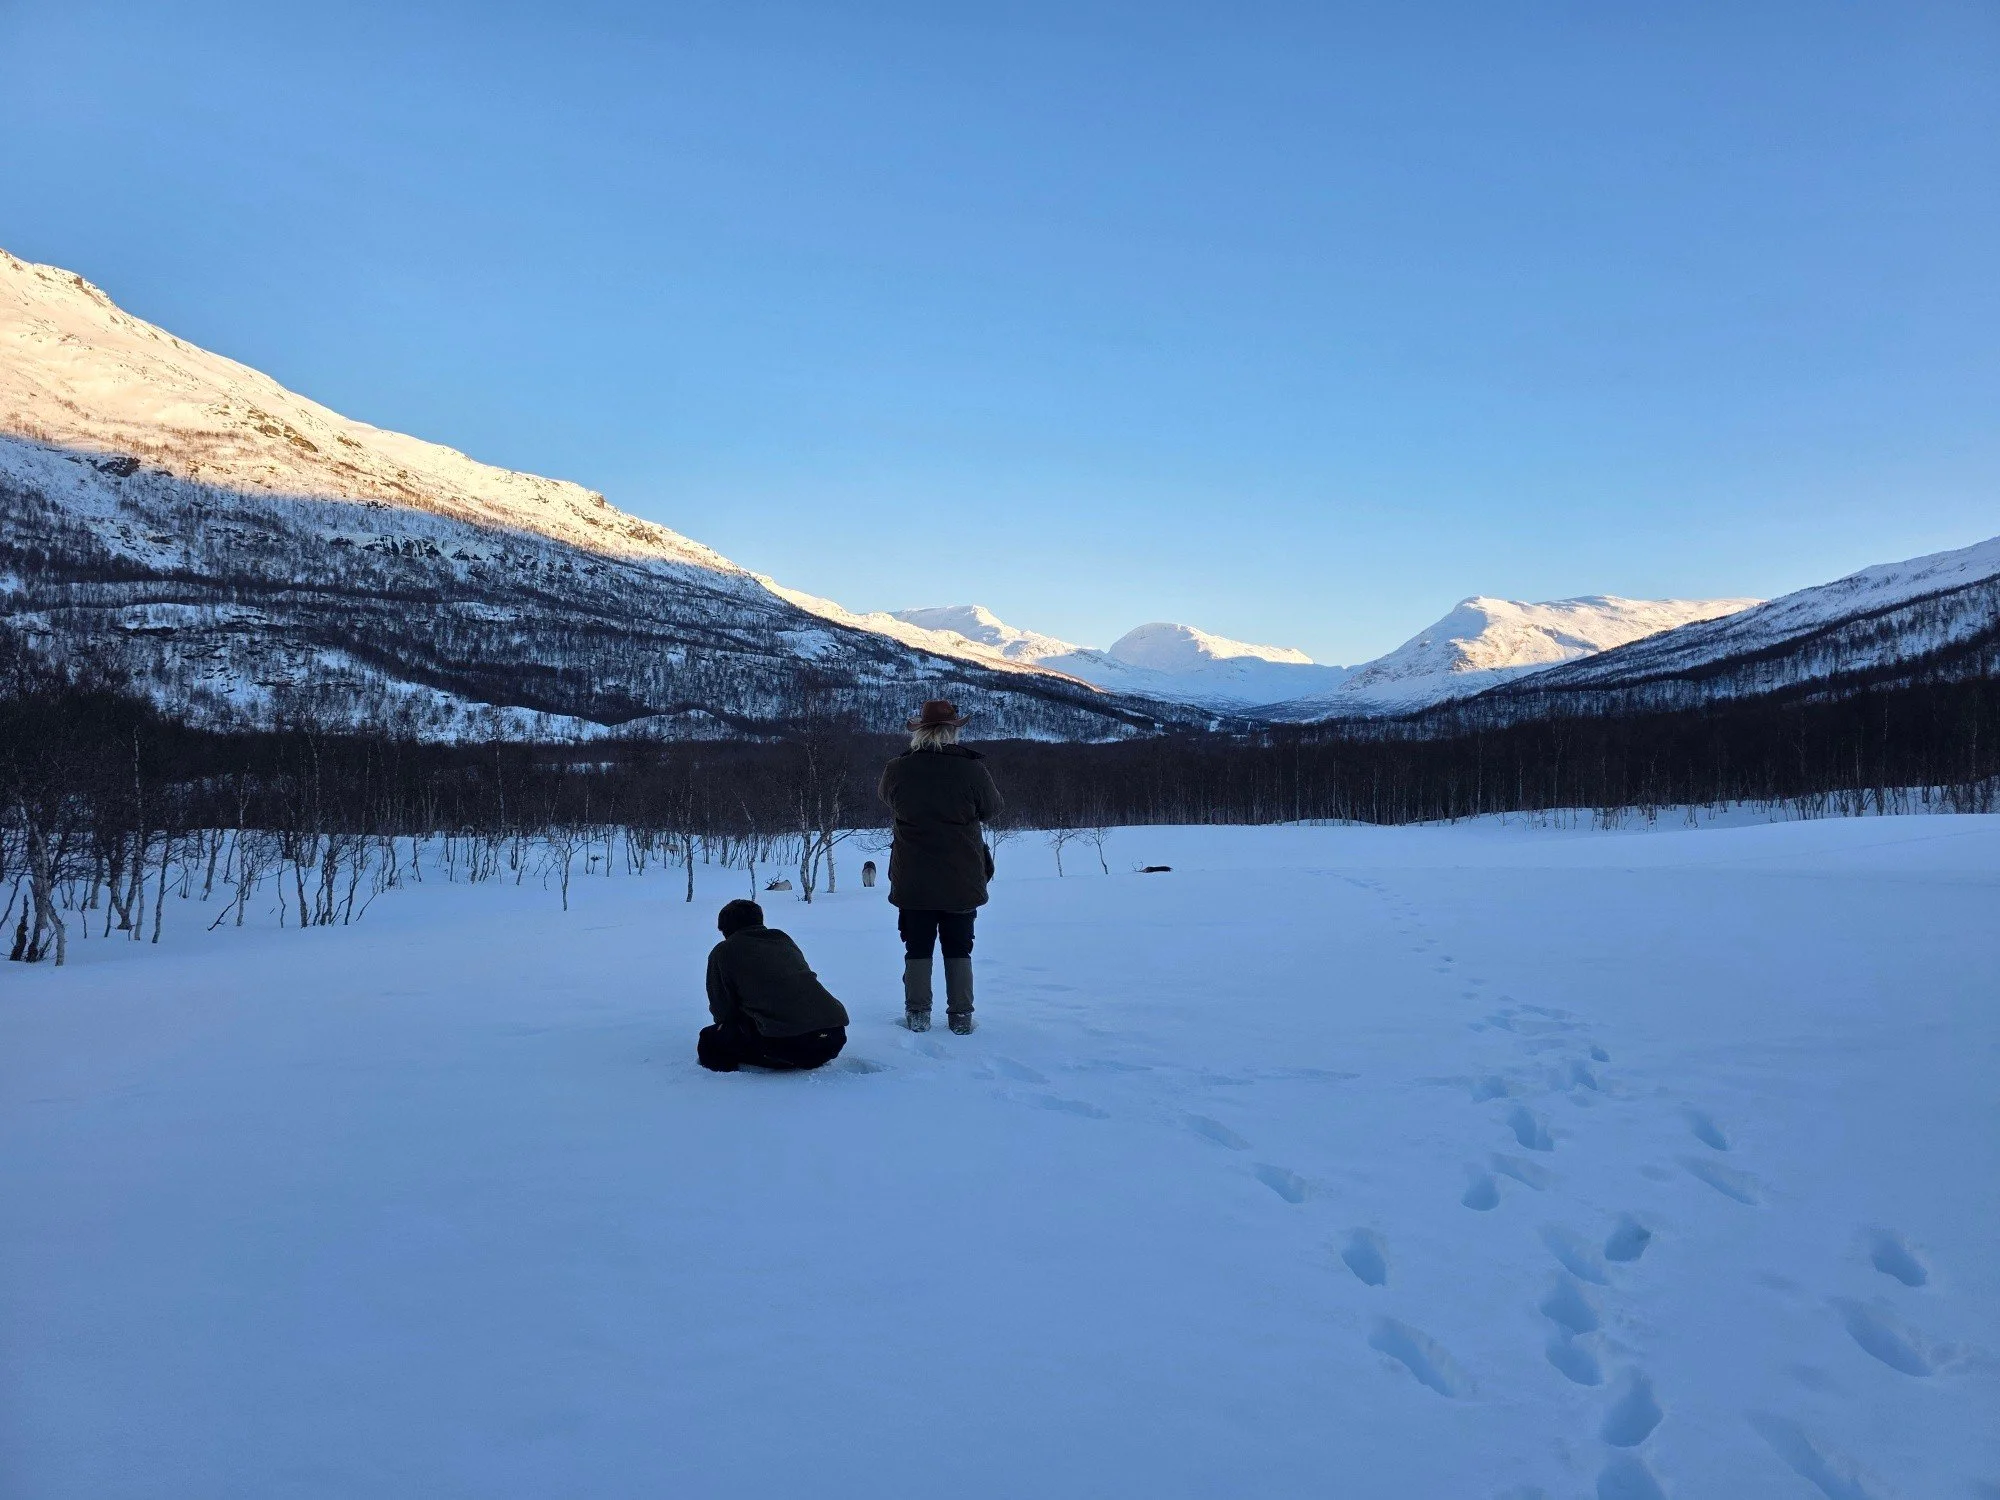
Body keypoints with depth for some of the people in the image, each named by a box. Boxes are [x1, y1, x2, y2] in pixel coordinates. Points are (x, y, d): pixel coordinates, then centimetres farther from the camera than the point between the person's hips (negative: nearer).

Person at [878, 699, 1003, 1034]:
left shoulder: (898, 770, -10)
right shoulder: (973, 770, -15)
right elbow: (991, 808, 2)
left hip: (912, 879, 1)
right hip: (962, 879, 0)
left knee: (918, 947, 12)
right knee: (959, 948, 12)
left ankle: (917, 1014, 14)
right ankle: (961, 1015, 14)